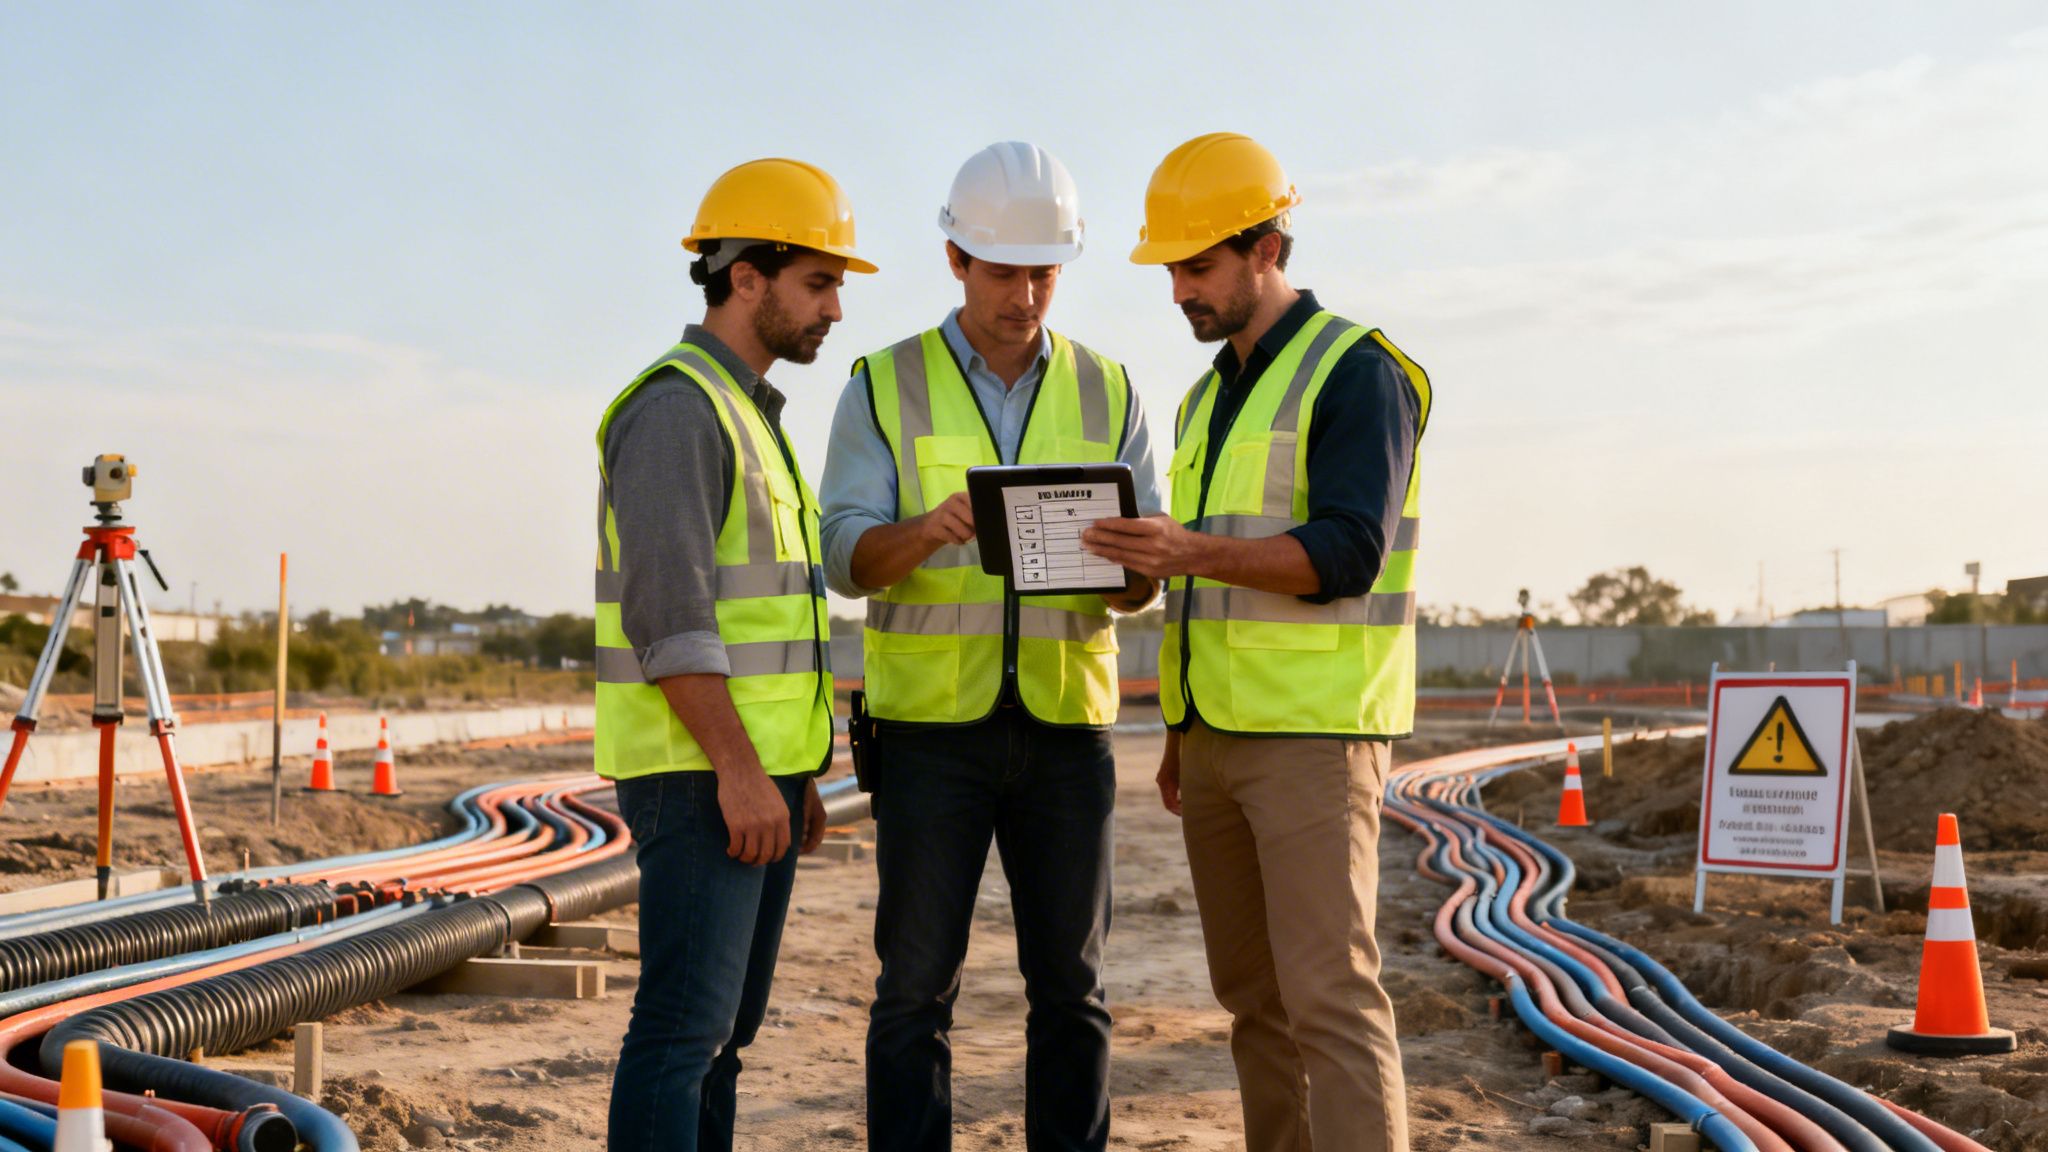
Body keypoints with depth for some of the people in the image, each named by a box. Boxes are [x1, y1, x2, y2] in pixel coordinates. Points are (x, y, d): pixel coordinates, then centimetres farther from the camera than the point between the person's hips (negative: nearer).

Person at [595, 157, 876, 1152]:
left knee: (726, 1024, 11)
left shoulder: (746, 415, 19)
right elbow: (666, 612, -22)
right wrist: (739, 770, -24)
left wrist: (796, 774, 20)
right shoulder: (676, 408, -13)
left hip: (753, 771, 10)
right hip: (697, 772, -10)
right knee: (684, 1023, -11)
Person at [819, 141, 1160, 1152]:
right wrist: (925, 529, -28)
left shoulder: (1107, 394, 9)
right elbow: (849, 558, -7)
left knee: (1069, 984, 5)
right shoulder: (885, 388, 2)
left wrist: (1124, 569, -20)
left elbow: (1143, 573, 5)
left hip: (1064, 726, 2)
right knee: (918, 982, -1)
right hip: (930, 725, -2)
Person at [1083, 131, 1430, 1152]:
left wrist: (1190, 552, -33)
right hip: (1221, 735, 8)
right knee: (1253, 993, 11)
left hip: (1316, 733, -8)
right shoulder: (1211, 397, 17)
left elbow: (1346, 556, -20)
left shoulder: (1357, 372, -9)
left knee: (1329, 993, -12)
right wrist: (1181, 733, 19)